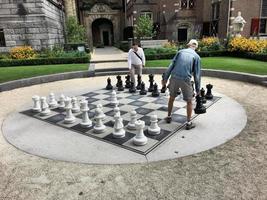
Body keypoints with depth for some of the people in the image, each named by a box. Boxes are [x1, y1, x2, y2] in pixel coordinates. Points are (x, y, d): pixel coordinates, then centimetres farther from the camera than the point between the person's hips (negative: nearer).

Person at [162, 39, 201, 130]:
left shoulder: (180, 51, 13)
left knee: (171, 98, 22)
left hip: (174, 78, 3)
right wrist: (197, 89, 10)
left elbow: (171, 65, 5)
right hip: (185, 79, -2)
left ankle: (169, 117, 33)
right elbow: (197, 74, 4)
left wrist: (165, 78, 7)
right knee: (189, 101, 12)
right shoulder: (196, 56, 7)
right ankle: (189, 123, 13)